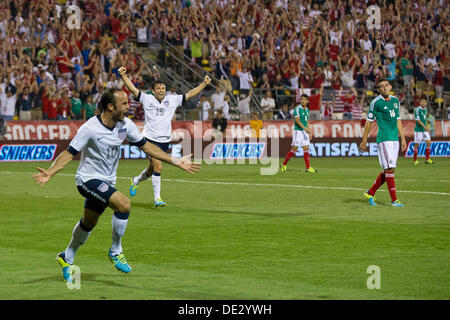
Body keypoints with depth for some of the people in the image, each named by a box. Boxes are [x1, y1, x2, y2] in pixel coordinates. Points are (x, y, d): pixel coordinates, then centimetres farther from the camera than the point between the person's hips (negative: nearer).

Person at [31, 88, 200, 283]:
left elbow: (146, 146, 8)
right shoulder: (90, 128, -22)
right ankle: (116, 251, -7)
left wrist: (176, 162, 7)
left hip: (107, 181, 7)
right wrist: (49, 173, -34)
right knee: (124, 204, -26)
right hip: (88, 179, -7)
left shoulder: (125, 125, -4)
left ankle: (66, 259, 39)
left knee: (88, 224, 17)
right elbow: (69, 154, -19)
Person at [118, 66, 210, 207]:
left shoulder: (172, 100, 8)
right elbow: (133, 89, -5)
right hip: (150, 138, -4)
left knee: (152, 169, 13)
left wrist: (205, 83, 10)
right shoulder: (147, 99, 0)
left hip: (164, 140, 4)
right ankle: (157, 198, -10)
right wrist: (123, 75, -16)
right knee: (158, 167, -17)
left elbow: (189, 94, 13)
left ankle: (136, 180, 43)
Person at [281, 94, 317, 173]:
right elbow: (297, 120, -19)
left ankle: (308, 167, 2)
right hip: (298, 131, -7)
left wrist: (309, 131, 17)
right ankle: (284, 164, 8)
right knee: (294, 149, -6)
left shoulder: (307, 110, 14)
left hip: (305, 131, 7)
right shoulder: (297, 109, -10)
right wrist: (305, 128, -26)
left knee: (306, 148, 1)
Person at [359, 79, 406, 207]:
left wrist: (402, 138, 19)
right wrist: (364, 141, -1)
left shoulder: (395, 100, 14)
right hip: (384, 139, -7)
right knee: (390, 169, -11)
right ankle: (394, 200, -7)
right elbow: (369, 122, -1)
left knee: (389, 170, 8)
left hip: (395, 139, 7)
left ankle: (370, 192, 22)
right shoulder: (375, 102, -5)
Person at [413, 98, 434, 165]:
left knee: (428, 142, -2)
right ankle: (415, 160, 9)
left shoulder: (425, 109, 12)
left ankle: (427, 159, 4)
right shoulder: (417, 109, -12)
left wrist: (428, 128, 19)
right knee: (417, 144, -1)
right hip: (418, 130, -7)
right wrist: (424, 126, -26)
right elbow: (417, 120, -19)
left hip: (425, 130, 7)